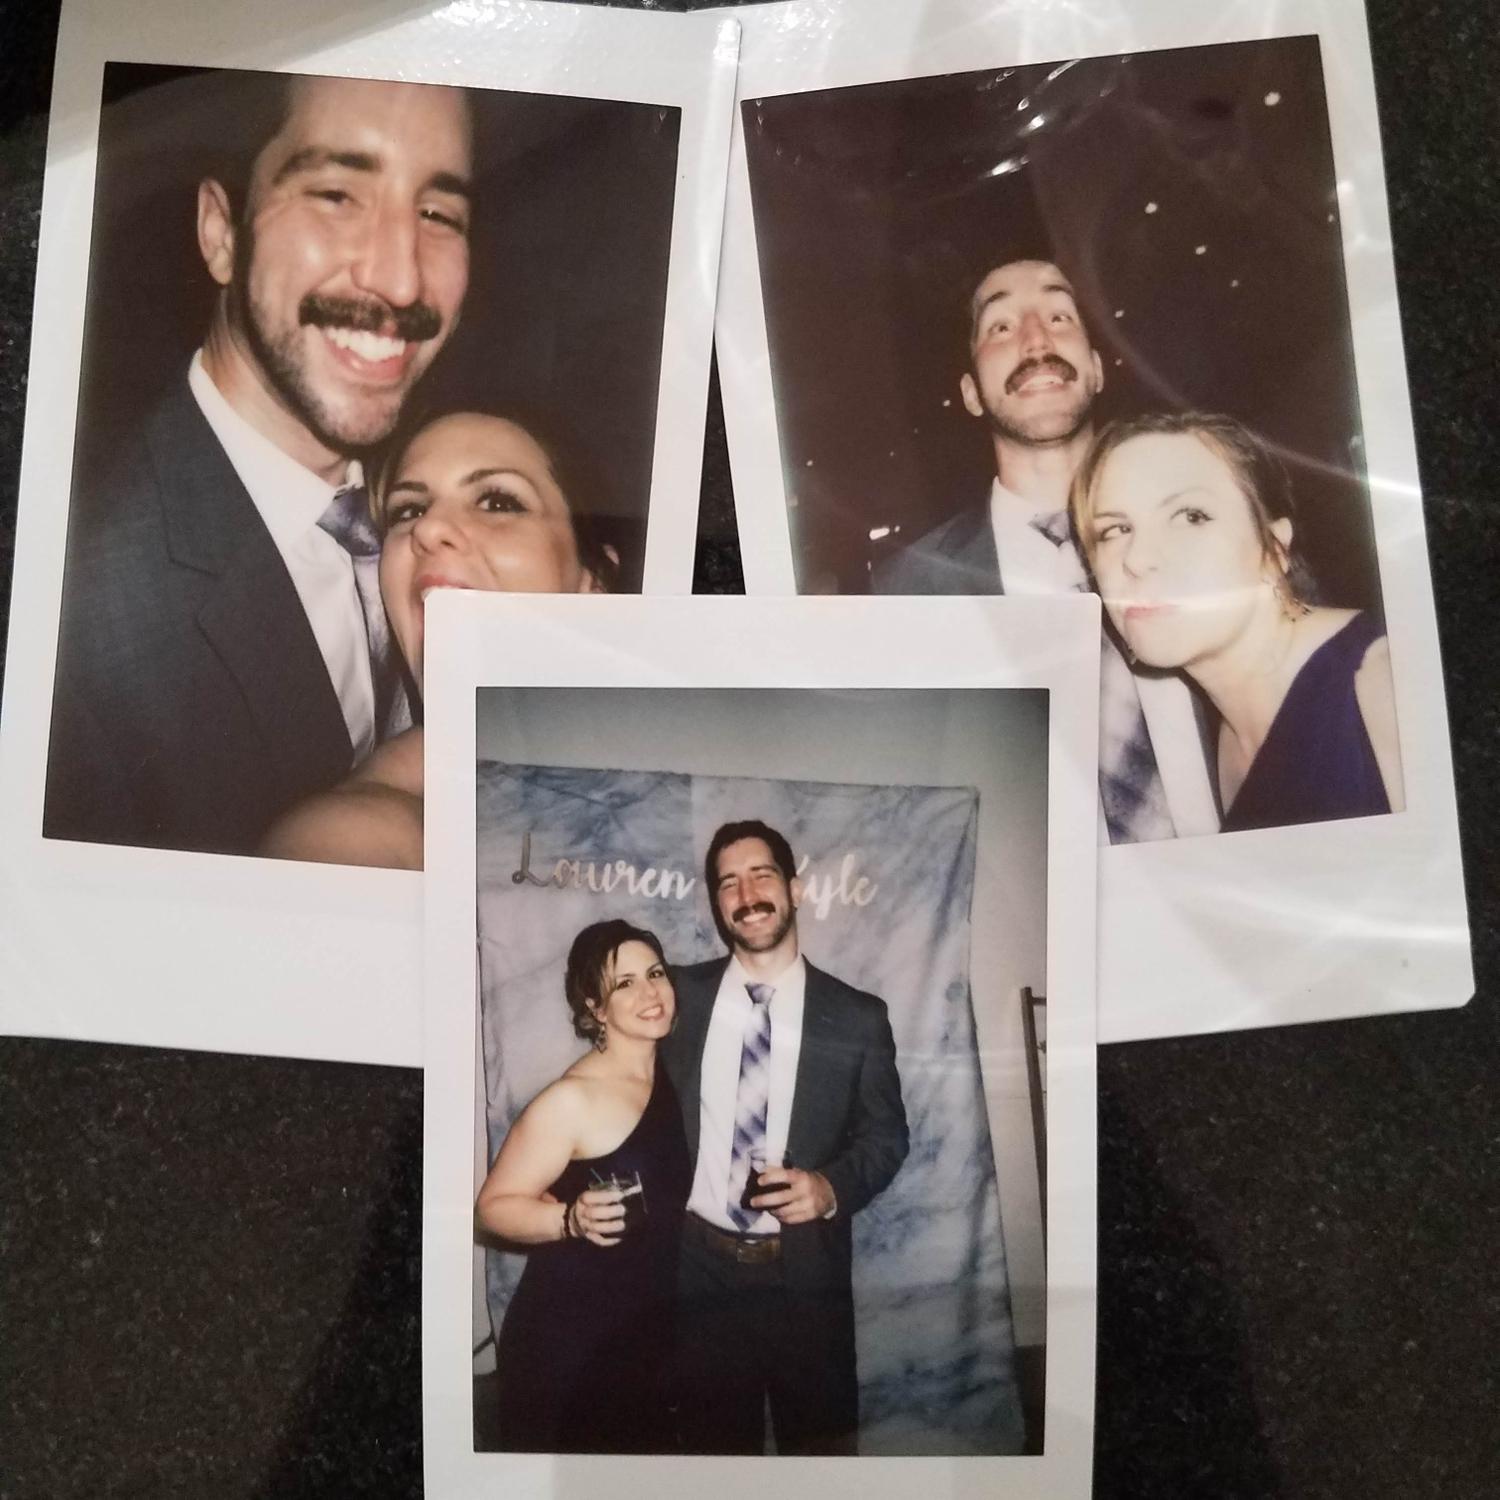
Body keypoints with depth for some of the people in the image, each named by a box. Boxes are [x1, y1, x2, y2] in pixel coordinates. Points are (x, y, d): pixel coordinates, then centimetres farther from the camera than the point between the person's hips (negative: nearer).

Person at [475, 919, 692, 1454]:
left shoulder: (676, 1073, 2)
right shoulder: (572, 1099, -20)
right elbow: (494, 1205, -17)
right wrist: (572, 1219, -31)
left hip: (651, 1334, 7)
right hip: (569, 1341, -7)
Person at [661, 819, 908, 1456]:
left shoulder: (858, 1017, -3)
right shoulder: (680, 997, 0)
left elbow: (885, 1133, 4)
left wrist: (833, 1185, -14)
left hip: (808, 1276, -1)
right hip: (700, 1268, 1)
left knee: (820, 1440, 14)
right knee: (714, 1441, 16)